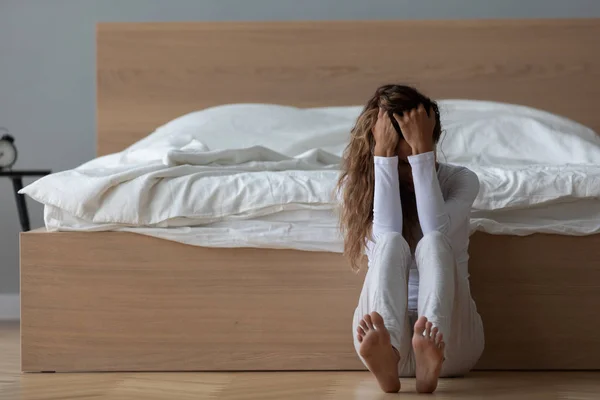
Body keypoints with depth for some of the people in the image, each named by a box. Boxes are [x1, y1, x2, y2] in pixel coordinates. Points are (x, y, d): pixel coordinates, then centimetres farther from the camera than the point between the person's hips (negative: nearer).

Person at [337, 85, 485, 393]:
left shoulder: (460, 180, 3)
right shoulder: (358, 183, 3)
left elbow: (436, 229, -18)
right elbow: (386, 234, -17)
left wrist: (422, 149, -19)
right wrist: (384, 155, -18)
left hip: (452, 341, 0)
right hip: (386, 325, 0)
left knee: (431, 241, -29)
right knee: (393, 243, -29)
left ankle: (432, 350, -60)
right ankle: (384, 350, -61)